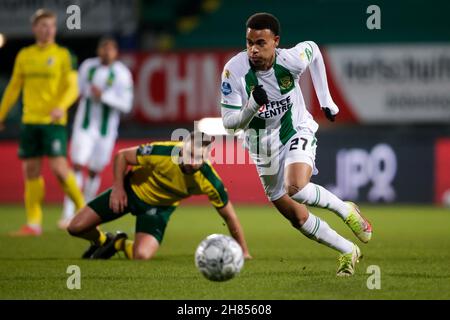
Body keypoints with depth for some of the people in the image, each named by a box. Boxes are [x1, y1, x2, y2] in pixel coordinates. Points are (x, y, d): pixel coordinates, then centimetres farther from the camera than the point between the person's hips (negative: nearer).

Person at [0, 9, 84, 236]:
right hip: (29, 121, 4)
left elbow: (73, 88, -8)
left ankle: (82, 209, 4)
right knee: (31, 171, 3)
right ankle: (33, 224, 8)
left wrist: (61, 106, -26)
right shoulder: (24, 55, 12)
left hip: (54, 121, -4)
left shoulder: (63, 55, -1)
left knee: (59, 167, -13)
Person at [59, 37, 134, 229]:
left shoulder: (122, 74, -7)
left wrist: (103, 96, -19)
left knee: (95, 172, 8)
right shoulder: (88, 67, 2)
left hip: (106, 129, -1)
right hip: (84, 126, 1)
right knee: (77, 165, -12)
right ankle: (68, 214, -16)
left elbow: (126, 104, -12)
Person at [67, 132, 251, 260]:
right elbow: (122, 156, -15)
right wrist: (118, 187, -21)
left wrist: (243, 252, -10)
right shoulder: (161, 152, -33)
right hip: (132, 189, 0)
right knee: (76, 227, -7)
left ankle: (120, 244, 12)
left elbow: (228, 215, -14)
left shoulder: (209, 181, -29)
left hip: (158, 207, 0)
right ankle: (102, 241, 31)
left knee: (141, 255, -27)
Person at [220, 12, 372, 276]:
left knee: (296, 189, -32)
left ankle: (346, 210, -5)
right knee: (298, 218, 6)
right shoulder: (234, 70, -24)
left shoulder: (291, 60, -23)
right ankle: (349, 252, 26)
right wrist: (253, 106, -42)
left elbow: (313, 49, 3)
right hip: (263, 145, 2)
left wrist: (326, 99, 6)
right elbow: (229, 121, -21)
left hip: (297, 131, -2)